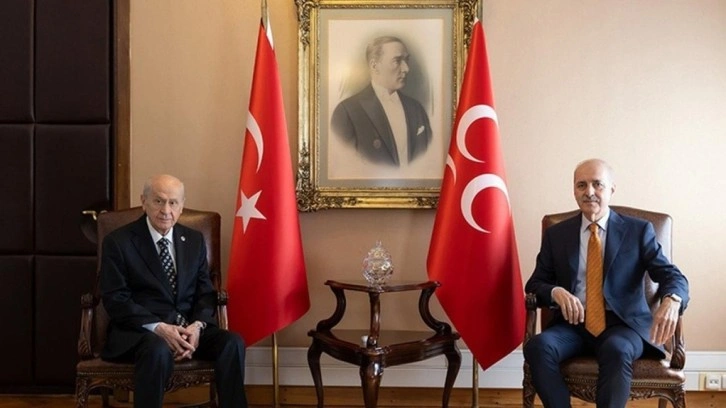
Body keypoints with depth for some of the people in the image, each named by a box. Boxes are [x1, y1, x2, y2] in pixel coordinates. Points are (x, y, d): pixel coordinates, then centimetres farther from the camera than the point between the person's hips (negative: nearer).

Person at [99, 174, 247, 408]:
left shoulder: (195, 240, 12)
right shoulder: (118, 242, -1)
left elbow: (205, 292, 10)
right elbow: (115, 299, -8)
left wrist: (197, 325, -12)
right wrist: (158, 327, -21)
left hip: (188, 326, 4)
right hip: (141, 328, -4)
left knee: (233, 343, -24)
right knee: (159, 350, -37)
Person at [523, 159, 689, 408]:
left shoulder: (639, 230, 6)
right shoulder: (556, 234, 11)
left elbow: (671, 275, -2)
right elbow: (534, 284, 9)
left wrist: (671, 301, -27)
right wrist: (556, 292, -16)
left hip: (622, 324, -1)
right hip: (574, 324, 2)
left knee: (617, 351, -36)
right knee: (537, 346, -29)